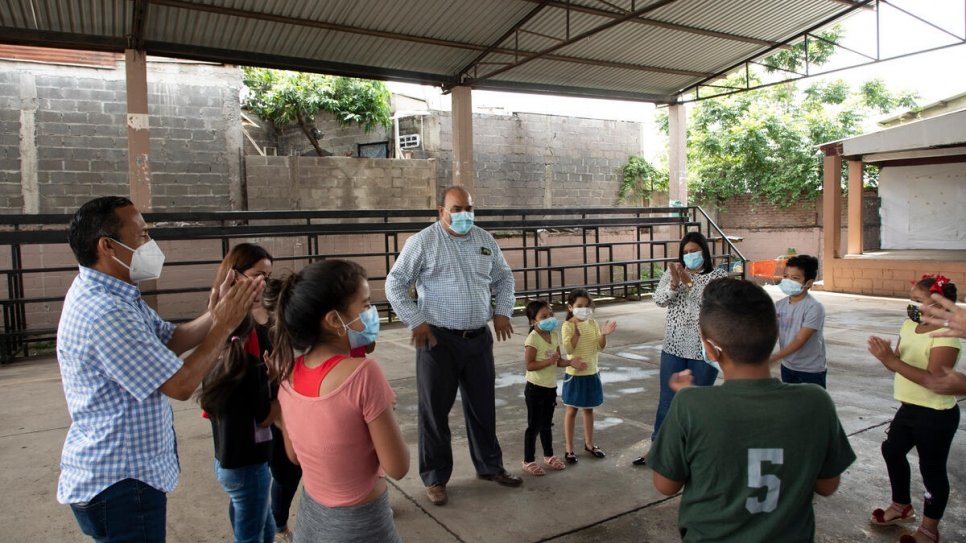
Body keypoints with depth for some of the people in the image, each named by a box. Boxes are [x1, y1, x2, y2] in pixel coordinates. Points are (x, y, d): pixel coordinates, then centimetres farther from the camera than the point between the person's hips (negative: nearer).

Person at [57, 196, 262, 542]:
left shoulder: (112, 295, 5)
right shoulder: (103, 313, -28)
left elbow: (169, 341, 7)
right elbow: (180, 385, -26)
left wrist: (214, 315, -9)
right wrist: (225, 325, -16)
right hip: (118, 484, -10)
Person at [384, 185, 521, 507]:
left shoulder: (485, 241, 8)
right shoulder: (423, 242, -6)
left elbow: (503, 278, 20)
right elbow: (395, 284, -5)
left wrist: (502, 312, 7)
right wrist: (416, 322, -10)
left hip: (479, 338, 4)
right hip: (439, 340, -4)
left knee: (483, 406, 16)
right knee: (435, 410, 5)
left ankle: (490, 466, 34)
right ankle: (435, 478, 21)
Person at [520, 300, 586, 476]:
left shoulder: (554, 335, 4)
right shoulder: (533, 338, -19)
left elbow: (558, 361, 10)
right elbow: (529, 365, -23)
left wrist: (570, 362, -8)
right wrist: (549, 361, -30)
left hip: (551, 387, 7)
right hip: (535, 388, -7)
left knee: (547, 424, 21)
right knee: (534, 426, 3)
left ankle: (549, 456, 36)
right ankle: (528, 461, 16)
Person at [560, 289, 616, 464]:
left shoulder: (592, 323, 2)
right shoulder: (568, 326, -13)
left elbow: (600, 347, -1)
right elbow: (568, 349, -24)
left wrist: (603, 335, -20)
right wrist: (577, 333, -38)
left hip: (592, 373, 5)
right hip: (575, 374, -5)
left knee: (589, 409, 17)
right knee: (571, 410, 6)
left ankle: (589, 443, 31)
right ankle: (569, 448, 14)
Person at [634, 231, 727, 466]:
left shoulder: (718, 276, -4)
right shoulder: (672, 273, 4)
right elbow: (659, 300, -7)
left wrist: (689, 282, -26)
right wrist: (674, 283, -24)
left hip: (704, 349, -2)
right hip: (674, 347, 2)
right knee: (667, 399, 10)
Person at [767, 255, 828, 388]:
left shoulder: (814, 307, -20)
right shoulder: (779, 305, -1)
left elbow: (800, 340, -25)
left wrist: (772, 359, -31)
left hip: (811, 370, -6)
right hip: (787, 367, 6)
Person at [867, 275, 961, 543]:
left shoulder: (945, 336, -23)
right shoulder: (909, 325, 1)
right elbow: (899, 364, 5)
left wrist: (891, 359, -35)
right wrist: (885, 354, -17)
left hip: (936, 415, -8)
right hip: (909, 408, 8)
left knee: (932, 469, 7)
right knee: (892, 450, 21)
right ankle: (902, 506, 42)